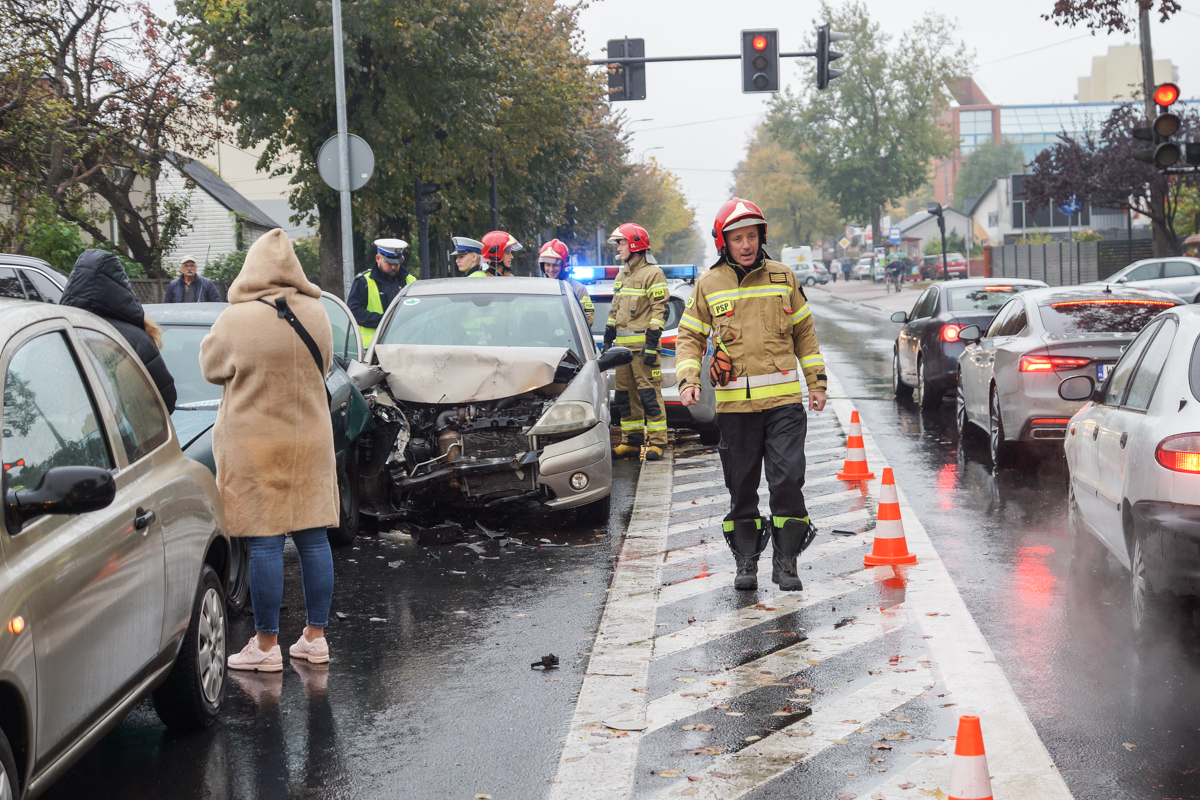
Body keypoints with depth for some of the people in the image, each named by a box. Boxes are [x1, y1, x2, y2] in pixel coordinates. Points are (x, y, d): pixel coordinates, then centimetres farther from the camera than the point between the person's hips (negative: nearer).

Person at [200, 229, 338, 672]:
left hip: (255, 444, -4)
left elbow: (212, 368, 2)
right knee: (313, 538, 9)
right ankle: (315, 637, 16)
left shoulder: (235, 321, -14)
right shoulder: (316, 315, -1)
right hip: (311, 440, 4)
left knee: (265, 543, -1)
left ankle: (266, 645, 3)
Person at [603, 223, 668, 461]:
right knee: (625, 395, 10)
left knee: (649, 394, -9)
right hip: (622, 345, 9)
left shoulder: (653, 274, -7)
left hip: (642, 344, -8)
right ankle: (631, 442, 16)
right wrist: (608, 340, 19)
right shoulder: (622, 276, 20)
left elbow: (660, 310, -12)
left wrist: (651, 344, -18)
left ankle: (657, 442, -6)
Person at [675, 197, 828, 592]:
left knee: (788, 481, -6)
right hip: (734, 404, 0)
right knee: (741, 487, 7)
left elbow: (805, 333, 15)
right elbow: (690, 337, 11)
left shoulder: (783, 278, 7)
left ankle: (785, 562, 4)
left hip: (784, 400, 0)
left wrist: (816, 381, 12)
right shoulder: (708, 285, 5)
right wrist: (688, 379, -5)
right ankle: (746, 562, 18)